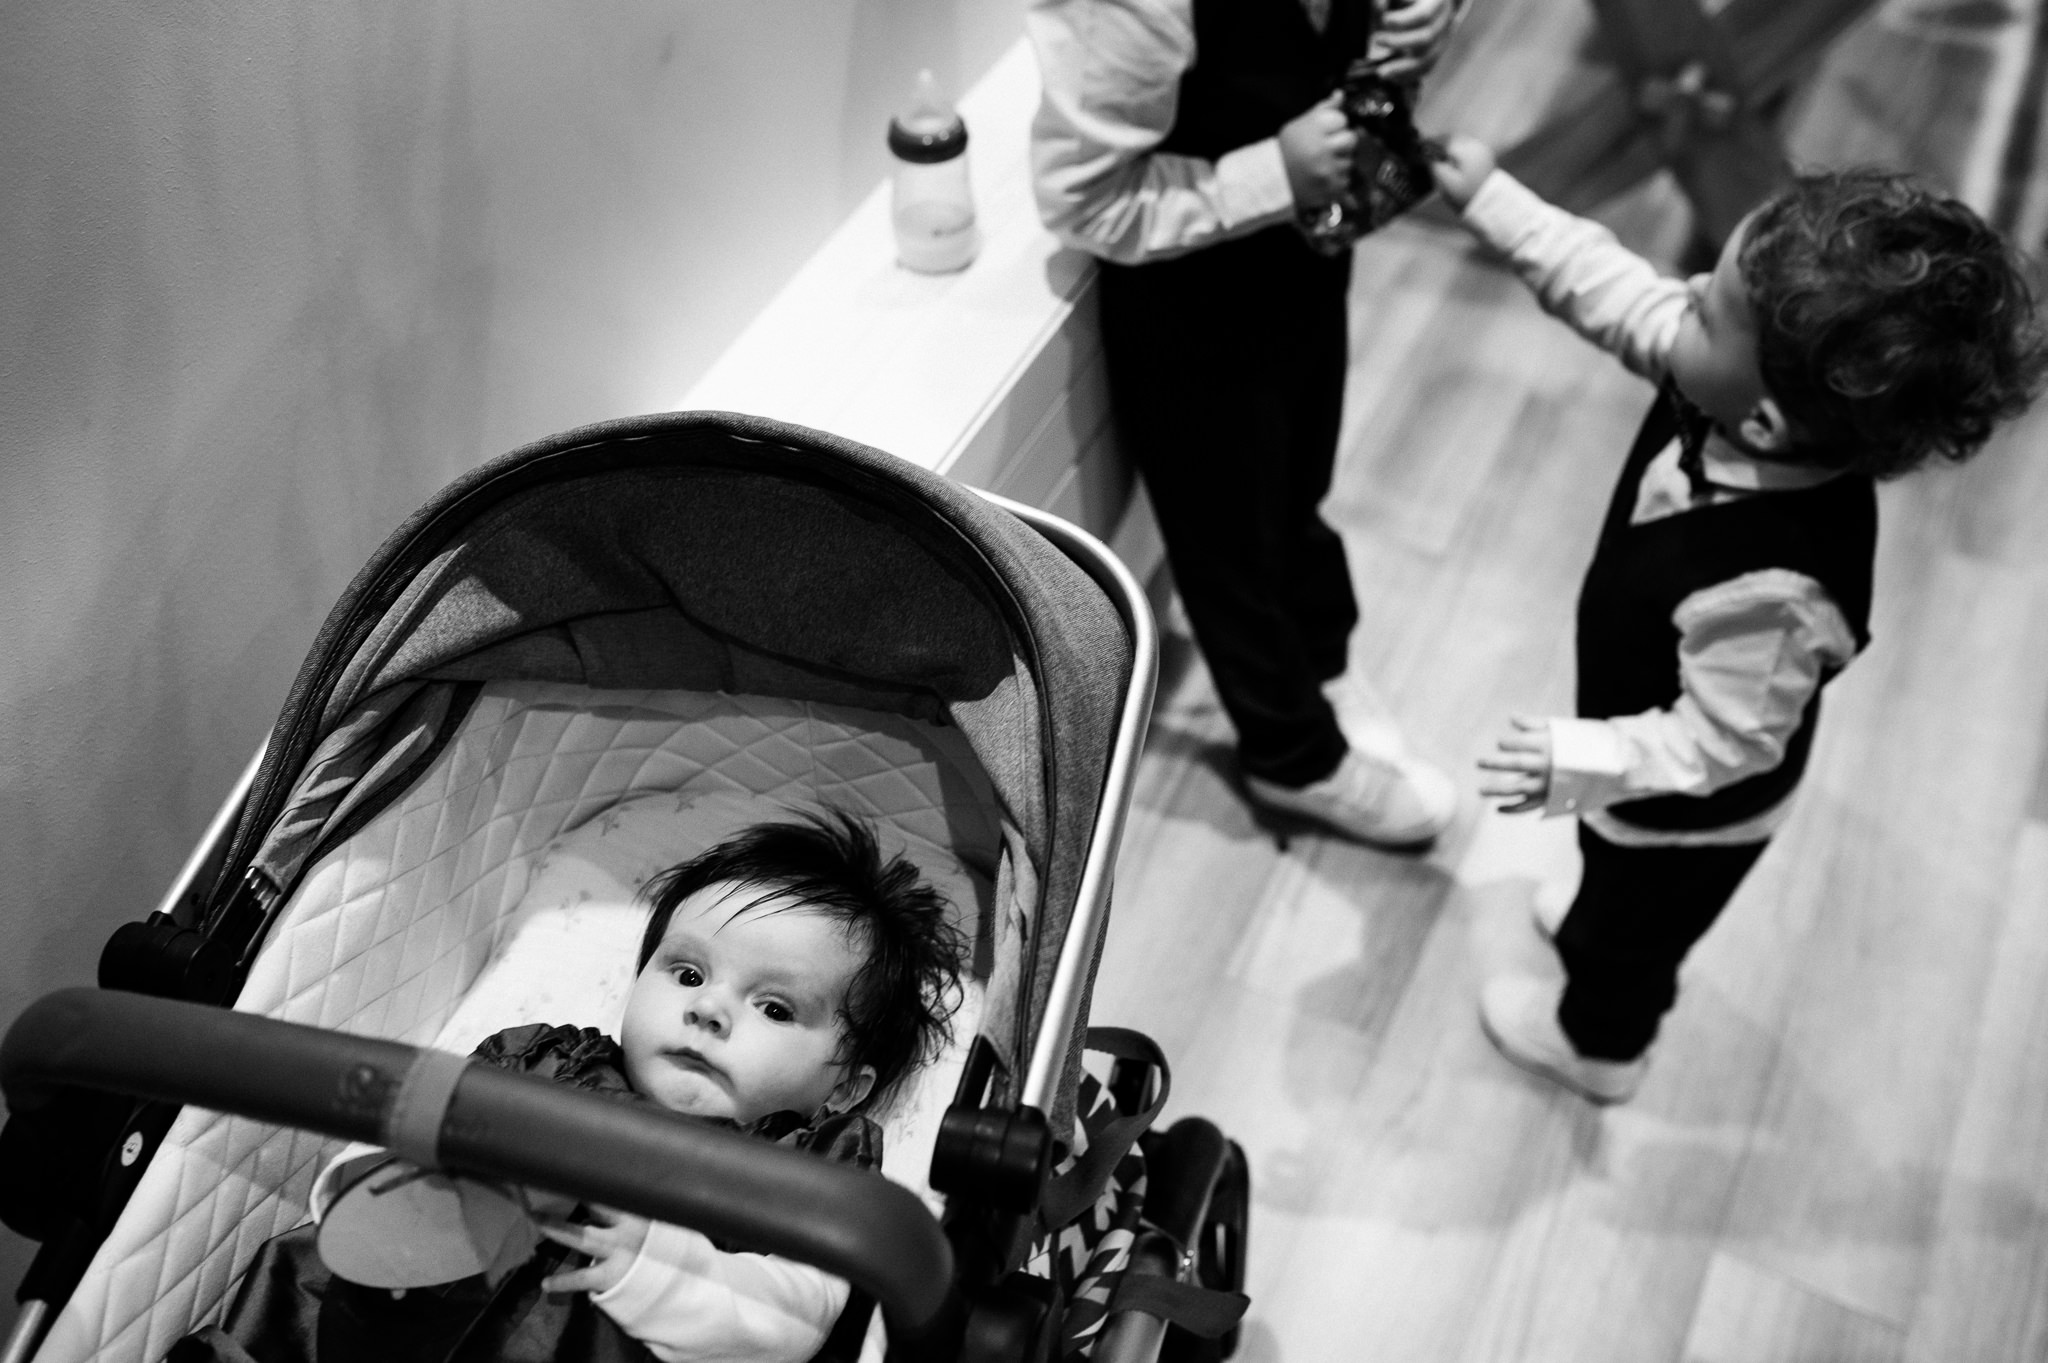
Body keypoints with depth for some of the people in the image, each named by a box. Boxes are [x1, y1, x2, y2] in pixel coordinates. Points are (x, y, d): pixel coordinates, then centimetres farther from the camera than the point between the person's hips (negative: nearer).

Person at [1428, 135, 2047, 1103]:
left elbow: (1718, 744, -32)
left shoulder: (1770, 590, -46)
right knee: (1614, 877, 38)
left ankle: (1597, 1042, 58)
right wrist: (1490, 199, -13)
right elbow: (1615, 293, -15)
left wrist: (1575, 764, -34)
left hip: (1690, 812, -6)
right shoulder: (1736, 389, -28)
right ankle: (1597, 927, 70)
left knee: (1636, 925, 27)